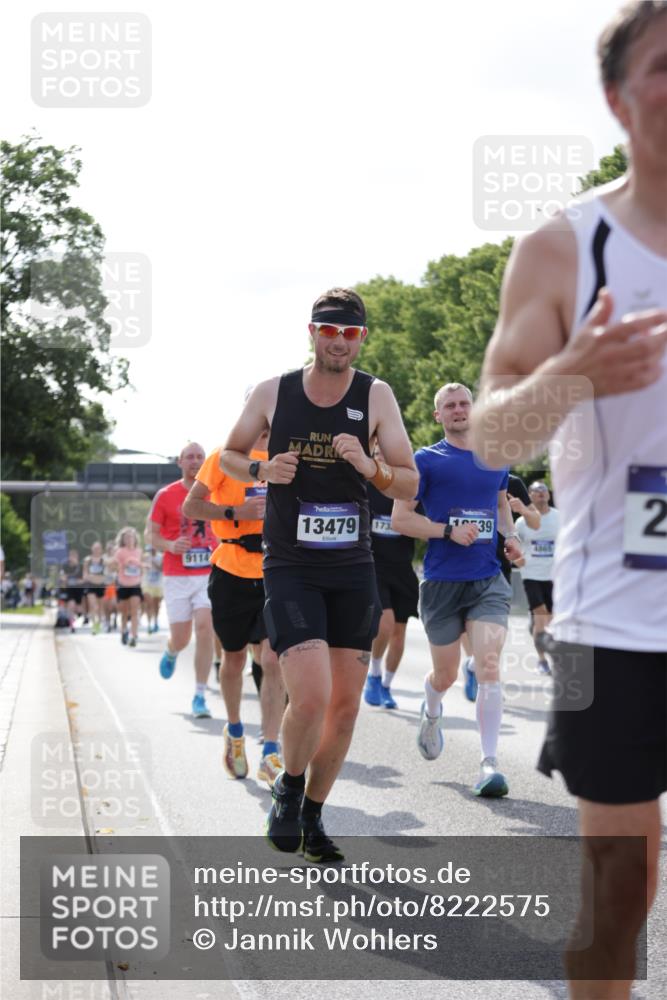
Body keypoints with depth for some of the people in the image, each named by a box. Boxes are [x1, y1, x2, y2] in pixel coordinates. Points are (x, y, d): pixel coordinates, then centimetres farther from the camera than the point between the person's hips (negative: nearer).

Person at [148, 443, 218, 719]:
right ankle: (170, 653, 43)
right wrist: (170, 546, -16)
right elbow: (151, 535, 4)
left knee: (205, 628, -14)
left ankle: (200, 696, -7)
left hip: (209, 574, 1)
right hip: (176, 577, -1)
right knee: (180, 638, 3)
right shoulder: (165, 495, 1)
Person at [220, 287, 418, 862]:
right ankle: (290, 789, 11)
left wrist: (369, 468, -22)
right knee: (311, 697, -18)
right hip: (290, 569, -2)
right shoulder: (273, 393, -2)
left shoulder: (376, 396, -1)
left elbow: (410, 484, -2)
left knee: (346, 705, 7)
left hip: (354, 570, 3)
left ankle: (312, 816, 26)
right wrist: (263, 470, -8)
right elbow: (230, 455, 13)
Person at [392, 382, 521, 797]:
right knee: (446, 674, 10)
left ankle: (490, 764, -16)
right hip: (442, 581, -1)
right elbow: (400, 518, -4)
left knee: (489, 666, -16)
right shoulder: (427, 460, -1)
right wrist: (449, 531, -16)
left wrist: (510, 535, 9)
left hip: (489, 581, 2)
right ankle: (432, 713, 47)